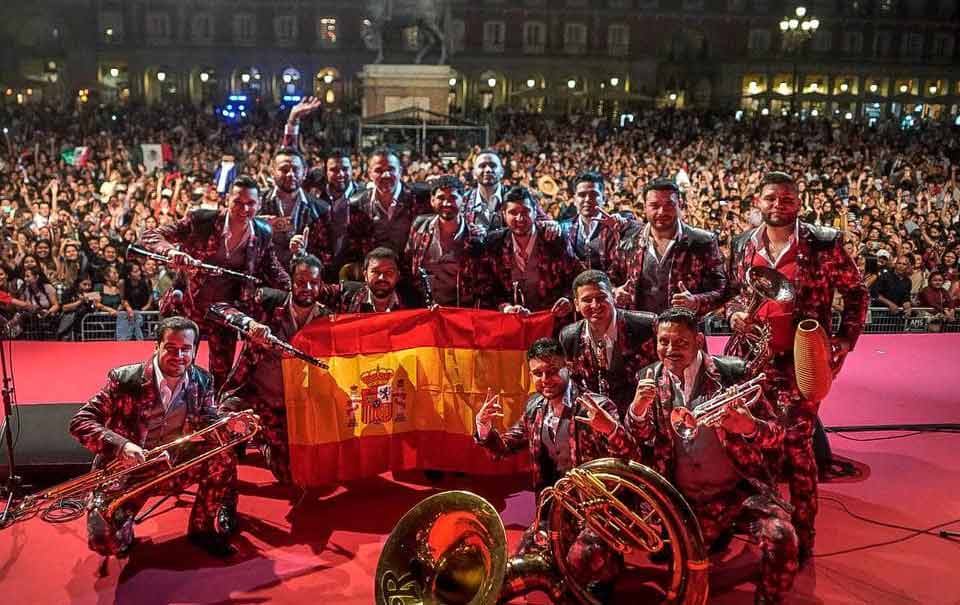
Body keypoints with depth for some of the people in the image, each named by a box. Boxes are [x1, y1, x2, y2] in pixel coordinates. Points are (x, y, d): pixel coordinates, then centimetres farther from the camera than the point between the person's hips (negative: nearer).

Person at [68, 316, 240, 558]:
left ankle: (204, 529, 3)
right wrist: (121, 445, -37)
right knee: (107, 542, -22)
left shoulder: (202, 381, -6)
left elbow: (209, 425, 2)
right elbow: (80, 422, -19)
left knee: (223, 456, -17)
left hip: (171, 469, 4)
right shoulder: (124, 379, -18)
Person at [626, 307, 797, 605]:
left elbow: (776, 436, -6)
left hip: (740, 491, -2)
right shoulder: (651, 379, 0)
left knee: (780, 535, -26)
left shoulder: (733, 372, -8)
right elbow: (635, 442, 1)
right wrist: (637, 409, -21)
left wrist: (747, 425, -30)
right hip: (682, 500, 3)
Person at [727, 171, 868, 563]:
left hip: (801, 362, -4)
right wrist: (733, 313, -3)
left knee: (796, 448, -4)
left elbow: (856, 293, 1)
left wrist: (844, 343, -6)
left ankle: (802, 539, 10)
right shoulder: (743, 245, 6)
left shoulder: (823, 244, -7)